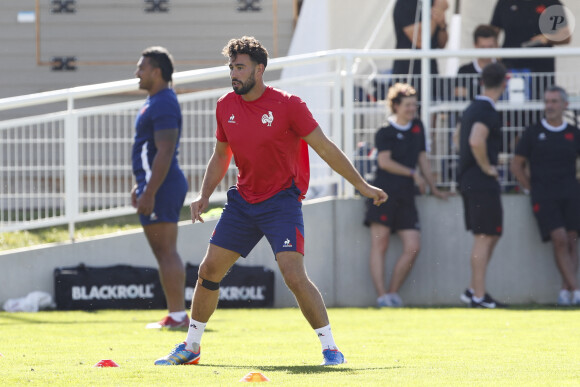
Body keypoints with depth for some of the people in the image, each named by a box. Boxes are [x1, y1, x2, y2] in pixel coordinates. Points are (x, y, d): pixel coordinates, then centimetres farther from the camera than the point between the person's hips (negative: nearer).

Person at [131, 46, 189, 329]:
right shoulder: (157, 102, 18)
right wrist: (141, 186, 26)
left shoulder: (163, 105, -15)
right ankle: (177, 314, 13)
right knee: (166, 253, 11)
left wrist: (149, 192, -24)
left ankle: (177, 316, -10)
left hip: (161, 188, -11)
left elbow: (165, 152, -22)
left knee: (166, 252, -10)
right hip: (161, 186, 11)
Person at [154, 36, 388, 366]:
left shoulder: (288, 105, -13)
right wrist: (205, 195, 6)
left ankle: (331, 348, -11)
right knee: (210, 269, 5)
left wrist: (362, 185, -6)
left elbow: (325, 148, -7)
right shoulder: (226, 107, 3)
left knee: (294, 274, -20)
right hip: (243, 200, 6)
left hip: (282, 200, -5)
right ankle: (191, 347, 20)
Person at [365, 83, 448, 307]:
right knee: (380, 244, -9)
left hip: (406, 196, 6)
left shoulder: (417, 127, 18)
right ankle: (382, 295, -11)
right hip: (384, 193, -6)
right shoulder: (385, 132, -1)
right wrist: (413, 174, -10)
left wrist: (433, 188, 26)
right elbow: (384, 161, -12)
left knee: (413, 247, -4)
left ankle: (393, 293, 5)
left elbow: (422, 159, 25)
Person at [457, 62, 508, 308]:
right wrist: (487, 167, -18)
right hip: (483, 184, -10)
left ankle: (474, 290, 17)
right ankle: (479, 296, -6)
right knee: (484, 238, -6)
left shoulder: (473, 108, 14)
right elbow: (476, 141, -33)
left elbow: (461, 138, 30)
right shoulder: (487, 111, -17)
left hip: (469, 181, 10)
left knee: (492, 236, 16)